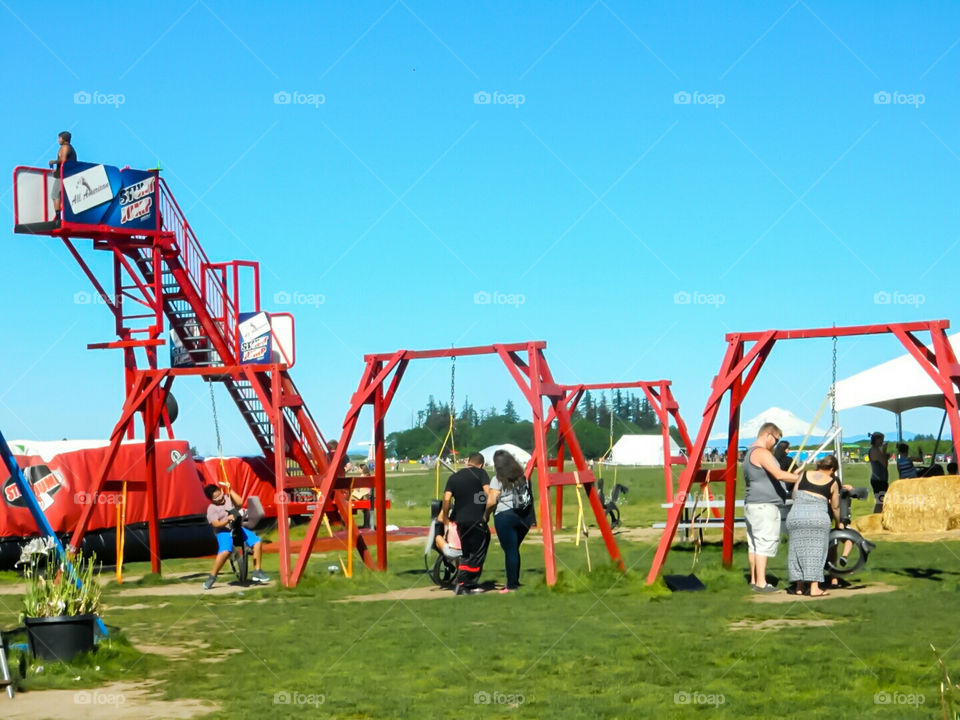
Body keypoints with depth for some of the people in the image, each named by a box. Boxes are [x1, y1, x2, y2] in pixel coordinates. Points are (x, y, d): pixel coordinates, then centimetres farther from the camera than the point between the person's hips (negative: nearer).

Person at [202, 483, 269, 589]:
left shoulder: (228, 498, 10)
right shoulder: (211, 509, -4)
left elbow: (240, 502, -6)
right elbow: (216, 524, -15)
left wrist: (230, 490, -7)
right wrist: (227, 519, -30)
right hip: (224, 532, -6)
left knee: (257, 542, -9)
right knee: (225, 552, -33)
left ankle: (257, 572, 2)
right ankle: (212, 577, -17)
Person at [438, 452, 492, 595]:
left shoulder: (454, 477, 12)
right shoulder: (480, 473, 0)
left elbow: (447, 499, 3)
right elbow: (488, 493, -11)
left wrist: (445, 517, 14)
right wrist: (487, 513, -1)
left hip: (460, 520, 5)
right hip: (477, 519, -5)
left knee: (466, 553, 17)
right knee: (477, 554, 1)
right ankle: (467, 584, -4)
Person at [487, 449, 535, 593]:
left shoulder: (497, 480, -6)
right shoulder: (522, 477, 11)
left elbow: (492, 502, -10)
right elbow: (529, 497, 9)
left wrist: (485, 515, 5)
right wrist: (530, 517, 15)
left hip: (505, 516, -5)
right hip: (524, 516, 5)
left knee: (510, 550, -2)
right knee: (514, 549, 16)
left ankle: (511, 585, -1)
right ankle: (515, 581, 20)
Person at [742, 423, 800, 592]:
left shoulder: (749, 453, 21)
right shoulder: (762, 453, -13)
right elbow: (779, 474, -23)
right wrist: (802, 478, -17)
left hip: (752, 504, 11)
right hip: (764, 505, -11)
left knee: (754, 543, 11)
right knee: (764, 542, -10)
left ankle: (754, 580, 14)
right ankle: (761, 583, -12)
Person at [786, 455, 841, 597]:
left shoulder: (804, 475, 13)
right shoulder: (833, 483, 10)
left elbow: (794, 495, 14)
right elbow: (835, 507, 17)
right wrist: (839, 523, 32)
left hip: (795, 515, 2)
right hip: (818, 517, -2)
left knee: (797, 549, 10)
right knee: (815, 551, 2)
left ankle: (799, 586, 14)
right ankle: (814, 588, -2)